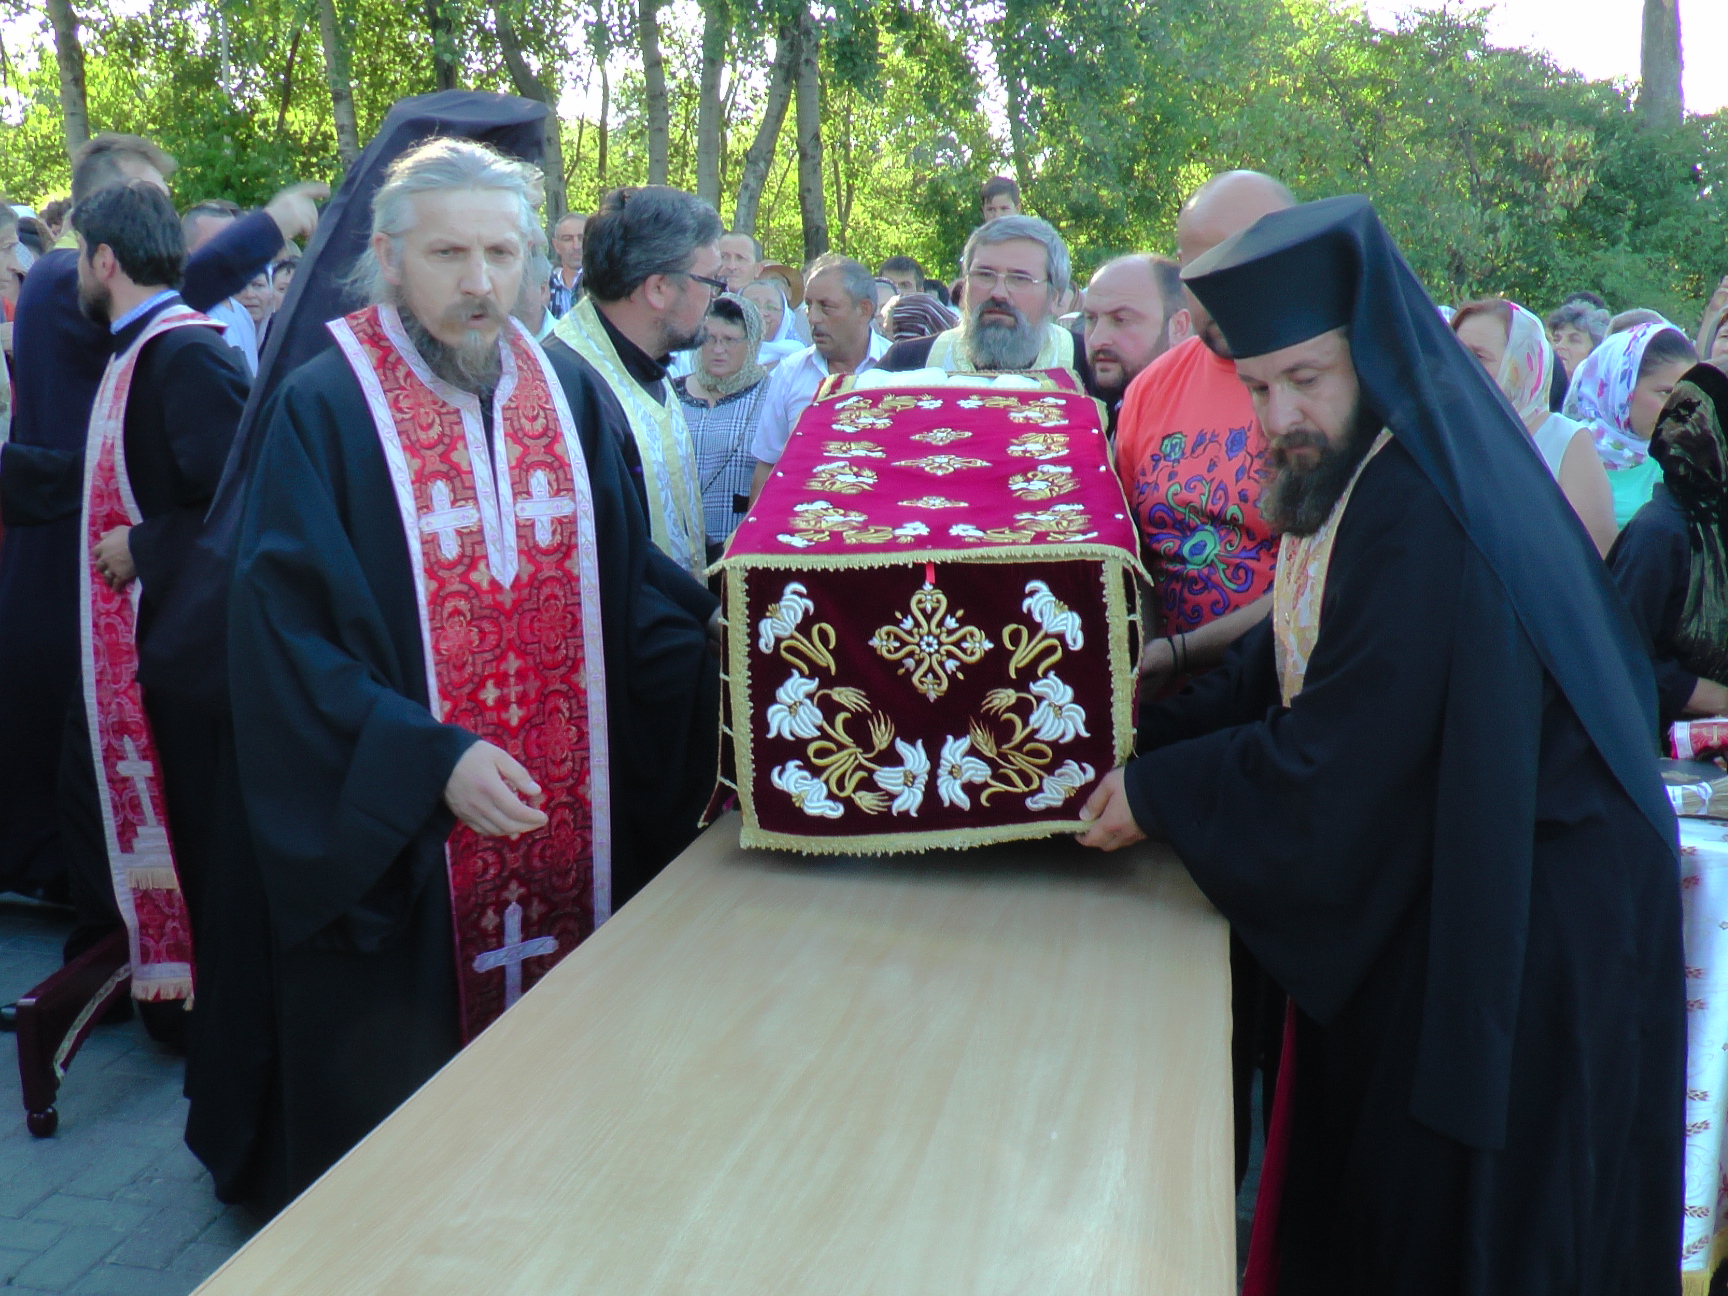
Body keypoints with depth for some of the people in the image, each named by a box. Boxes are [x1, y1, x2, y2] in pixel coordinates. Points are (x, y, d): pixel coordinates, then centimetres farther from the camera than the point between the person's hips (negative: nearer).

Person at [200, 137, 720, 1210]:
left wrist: (722, 661, -9)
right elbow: (286, 627, -12)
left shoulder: (568, 394, 6)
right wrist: (430, 758, -21)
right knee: (393, 1069, 8)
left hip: (572, 817, 4)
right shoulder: (325, 409, -7)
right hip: (392, 839, -3)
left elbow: (632, 584, 7)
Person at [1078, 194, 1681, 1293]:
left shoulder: (1418, 514, -29)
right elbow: (1284, 668, 8)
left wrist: (1155, 792, -14)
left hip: (1520, 925, -9)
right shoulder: (1353, 475, 1)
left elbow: (1333, 761, -26)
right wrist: (1143, 738, -3)